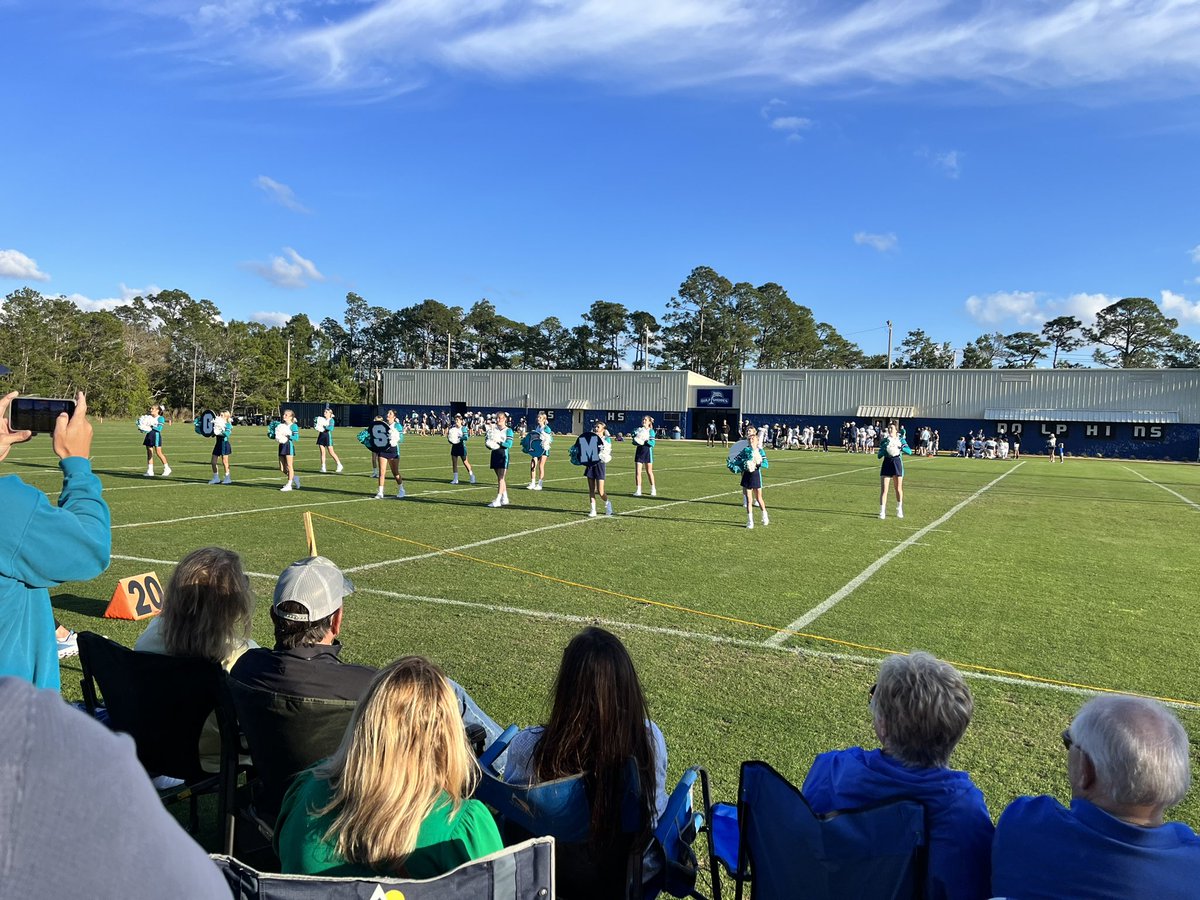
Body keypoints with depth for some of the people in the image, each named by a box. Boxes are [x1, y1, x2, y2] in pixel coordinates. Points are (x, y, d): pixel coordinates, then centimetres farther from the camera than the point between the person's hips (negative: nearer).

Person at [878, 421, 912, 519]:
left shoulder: (901, 440, 2)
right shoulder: (884, 441, 4)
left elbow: (909, 452, -9)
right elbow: (879, 455, 0)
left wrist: (901, 448, -27)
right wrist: (884, 448, -18)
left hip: (897, 464, 0)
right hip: (887, 464, 0)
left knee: (899, 489, 9)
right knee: (883, 489, -8)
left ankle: (899, 510, 27)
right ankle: (882, 512, -6)